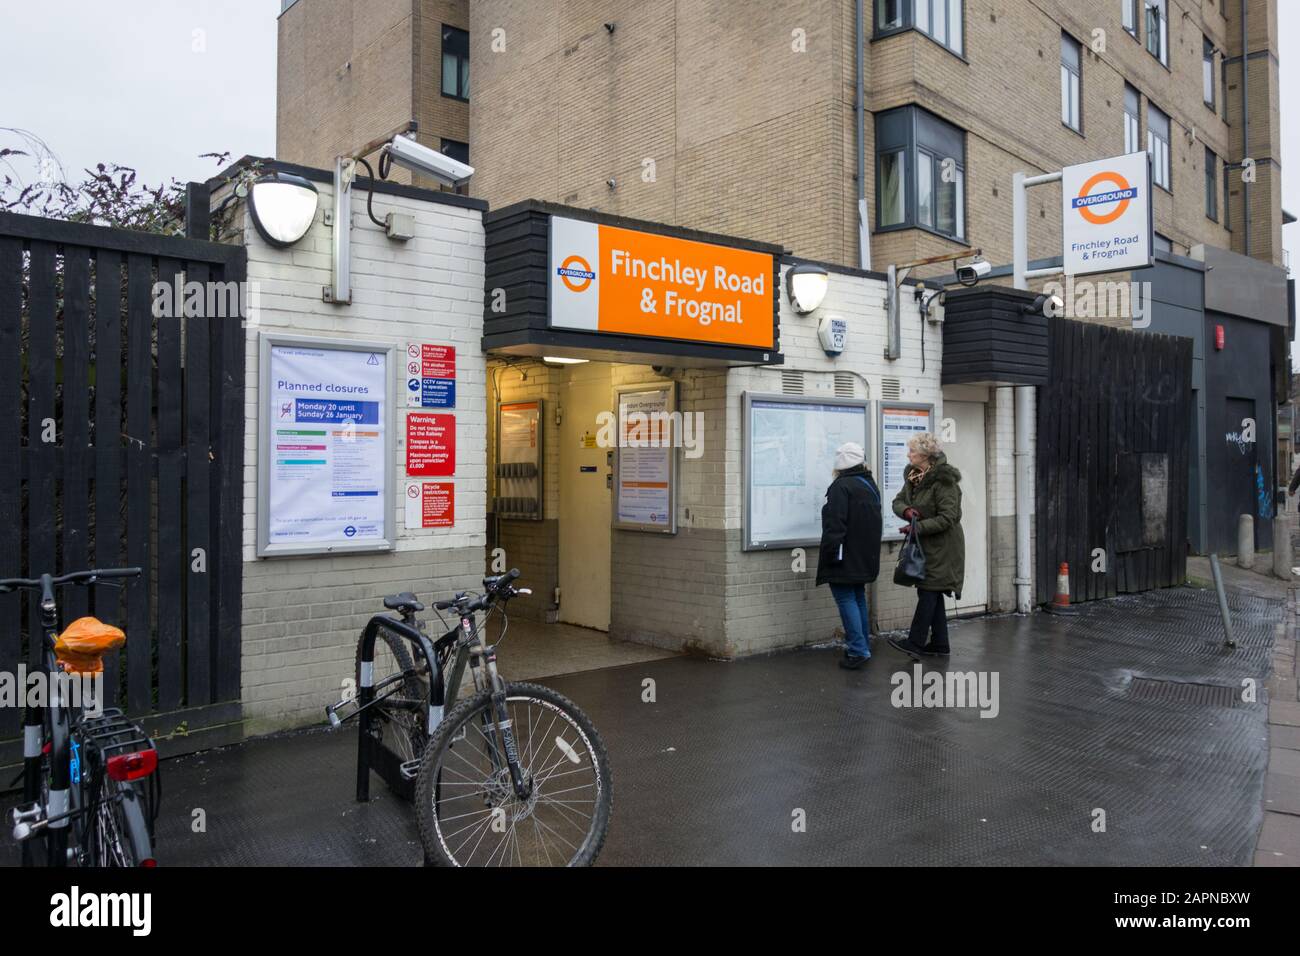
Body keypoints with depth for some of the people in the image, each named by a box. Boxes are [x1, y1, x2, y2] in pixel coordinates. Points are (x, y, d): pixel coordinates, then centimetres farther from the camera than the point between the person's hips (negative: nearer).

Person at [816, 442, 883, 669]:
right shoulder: (870, 485, 13)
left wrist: (831, 553, -18)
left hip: (846, 557, -9)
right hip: (865, 557, 9)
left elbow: (835, 524, -23)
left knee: (846, 600, -4)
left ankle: (857, 650, -7)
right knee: (858, 598, 16)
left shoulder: (841, 486, -17)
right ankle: (863, 646, 22)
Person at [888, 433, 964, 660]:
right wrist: (906, 511, -14)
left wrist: (918, 527, -22)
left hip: (942, 545, -9)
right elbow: (898, 501, 9)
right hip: (925, 544, 9)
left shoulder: (943, 480, -18)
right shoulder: (912, 475, 8)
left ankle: (915, 643, -2)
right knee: (932, 593, 12)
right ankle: (939, 644, 20)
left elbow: (947, 517, -21)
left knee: (928, 591, -6)